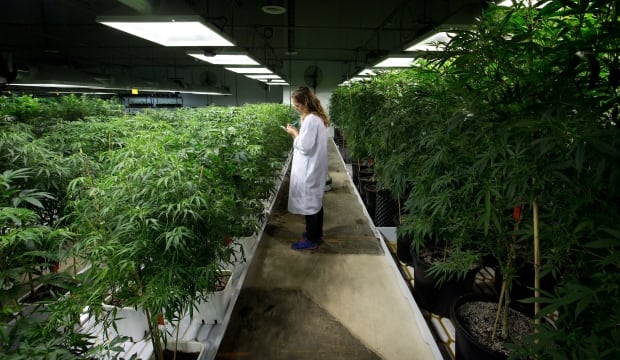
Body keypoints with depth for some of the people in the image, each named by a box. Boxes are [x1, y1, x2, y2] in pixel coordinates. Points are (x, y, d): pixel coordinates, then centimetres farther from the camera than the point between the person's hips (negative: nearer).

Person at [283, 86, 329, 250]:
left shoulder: (310, 120, -22)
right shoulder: (318, 117, 9)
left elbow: (305, 146, -22)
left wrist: (295, 134, -9)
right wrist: (298, 133, 6)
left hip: (309, 169, -10)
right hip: (315, 166, 10)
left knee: (308, 202, 1)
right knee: (316, 200, 18)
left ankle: (311, 239, 14)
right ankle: (316, 233, 32)